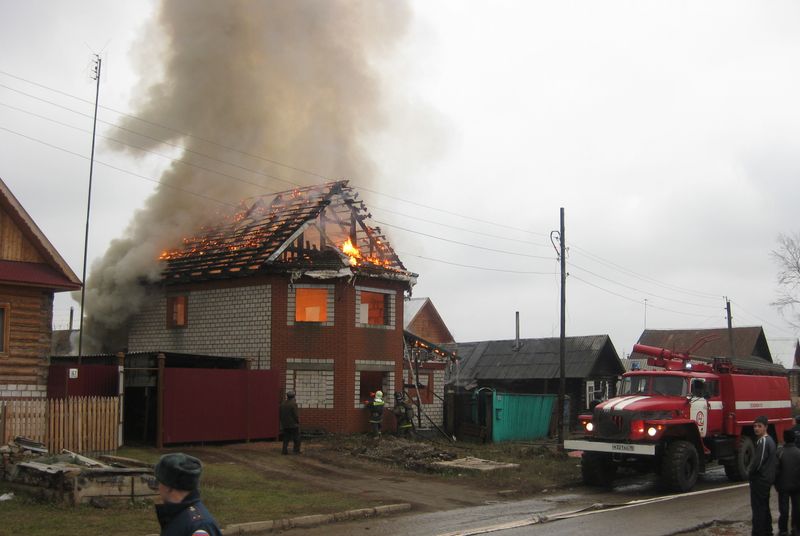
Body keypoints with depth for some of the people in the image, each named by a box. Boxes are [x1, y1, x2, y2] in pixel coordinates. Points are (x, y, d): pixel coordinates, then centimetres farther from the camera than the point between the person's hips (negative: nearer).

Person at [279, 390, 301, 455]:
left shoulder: (283, 403, 4)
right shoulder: (293, 404, -16)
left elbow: (281, 414, 9)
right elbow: (295, 414, -17)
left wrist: (282, 422, 17)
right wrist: (298, 421, -2)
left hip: (285, 424, 6)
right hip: (293, 424, -6)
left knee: (286, 438, 11)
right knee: (296, 438, 6)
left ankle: (284, 450, 5)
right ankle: (296, 450, 6)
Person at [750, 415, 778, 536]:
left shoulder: (762, 441, -19)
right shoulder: (770, 440, 13)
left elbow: (758, 461, -23)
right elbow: (774, 460, 19)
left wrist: (751, 472, -6)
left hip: (760, 480, -10)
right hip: (768, 479, 10)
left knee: (758, 508, -7)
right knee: (764, 506, 18)